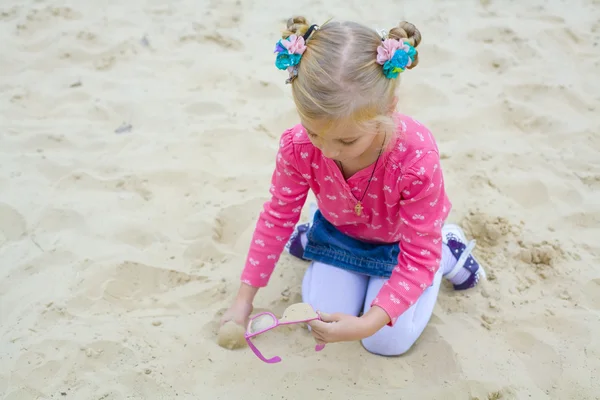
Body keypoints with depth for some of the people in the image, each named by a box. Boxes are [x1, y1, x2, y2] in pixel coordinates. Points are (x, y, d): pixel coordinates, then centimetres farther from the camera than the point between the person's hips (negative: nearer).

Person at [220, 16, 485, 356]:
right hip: (340, 234, 3)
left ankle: (446, 251, 13)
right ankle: (316, 241, 21)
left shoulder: (417, 157, -42)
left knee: (388, 342, -6)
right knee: (321, 318, -6)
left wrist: (368, 323, -43)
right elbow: (278, 216, -15)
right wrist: (244, 298, -10)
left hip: (402, 244, -2)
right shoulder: (298, 147, -31)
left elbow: (418, 258, -32)